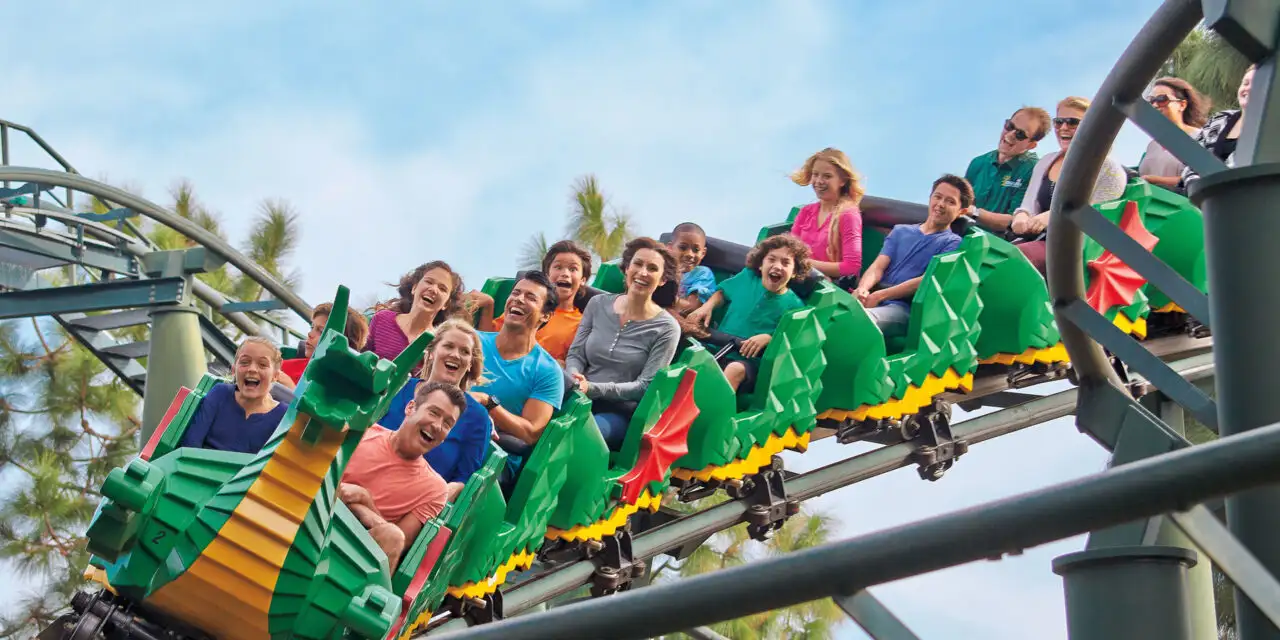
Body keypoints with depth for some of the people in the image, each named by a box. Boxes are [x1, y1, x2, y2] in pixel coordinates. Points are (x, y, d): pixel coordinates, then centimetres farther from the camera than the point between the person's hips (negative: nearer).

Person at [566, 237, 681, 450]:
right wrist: (575, 382, -17)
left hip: (621, 414, -3)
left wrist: (593, 388, -20)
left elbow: (645, 387, -8)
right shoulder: (598, 304, 10)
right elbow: (575, 355, 7)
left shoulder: (666, 328, -2)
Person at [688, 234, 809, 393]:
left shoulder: (793, 305, 1)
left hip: (751, 361, -4)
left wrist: (768, 338, -16)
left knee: (736, 369, -38)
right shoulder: (747, 277, 11)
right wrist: (707, 307, 9)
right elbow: (723, 291, 28)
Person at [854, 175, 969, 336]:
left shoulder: (953, 243, 10)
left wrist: (879, 296, -12)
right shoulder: (900, 231, 27)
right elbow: (878, 266, 14)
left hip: (905, 309, -5)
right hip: (874, 300, 5)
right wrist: (862, 289, -12)